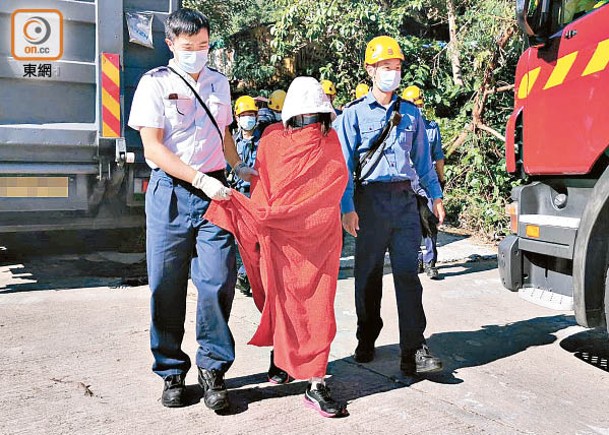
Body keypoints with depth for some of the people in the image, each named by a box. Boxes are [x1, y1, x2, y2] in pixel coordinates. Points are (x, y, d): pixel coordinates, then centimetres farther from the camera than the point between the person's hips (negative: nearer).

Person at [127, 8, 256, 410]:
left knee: (218, 281, -5)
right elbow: (153, 148, -8)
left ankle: (212, 368, 11)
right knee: (167, 287, 2)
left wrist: (239, 167, 19)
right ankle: (172, 372, 18)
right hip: (170, 192, -2)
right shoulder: (155, 83, 1)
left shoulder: (219, 83, 15)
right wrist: (201, 180, -16)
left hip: (214, 190, 3)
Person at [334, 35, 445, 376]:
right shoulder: (354, 114, 3)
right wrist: (347, 207, -10)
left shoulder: (411, 113, 14)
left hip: (405, 198, 2)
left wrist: (436, 195, 13)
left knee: (408, 274, -4)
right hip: (371, 199, -2)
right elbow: (344, 163, -2)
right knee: (369, 274, 8)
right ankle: (367, 340, 25)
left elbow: (423, 157, 18)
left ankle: (414, 351, -4)